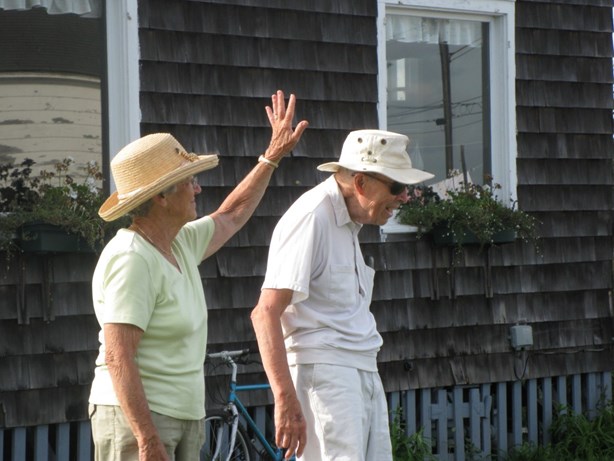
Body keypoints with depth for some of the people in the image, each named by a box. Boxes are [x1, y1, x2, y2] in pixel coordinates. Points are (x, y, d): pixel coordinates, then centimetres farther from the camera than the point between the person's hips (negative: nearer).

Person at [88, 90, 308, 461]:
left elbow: (230, 217, 31)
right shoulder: (132, 259, -18)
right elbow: (117, 357, -23)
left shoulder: (181, 244, 10)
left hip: (185, 416, 10)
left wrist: (273, 156, 33)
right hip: (138, 418, -10)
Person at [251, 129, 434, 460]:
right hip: (324, 371, -10)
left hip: (364, 373, 10)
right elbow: (266, 312, -20)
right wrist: (286, 399, -25)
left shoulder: (349, 222, 17)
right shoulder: (312, 217, -13)